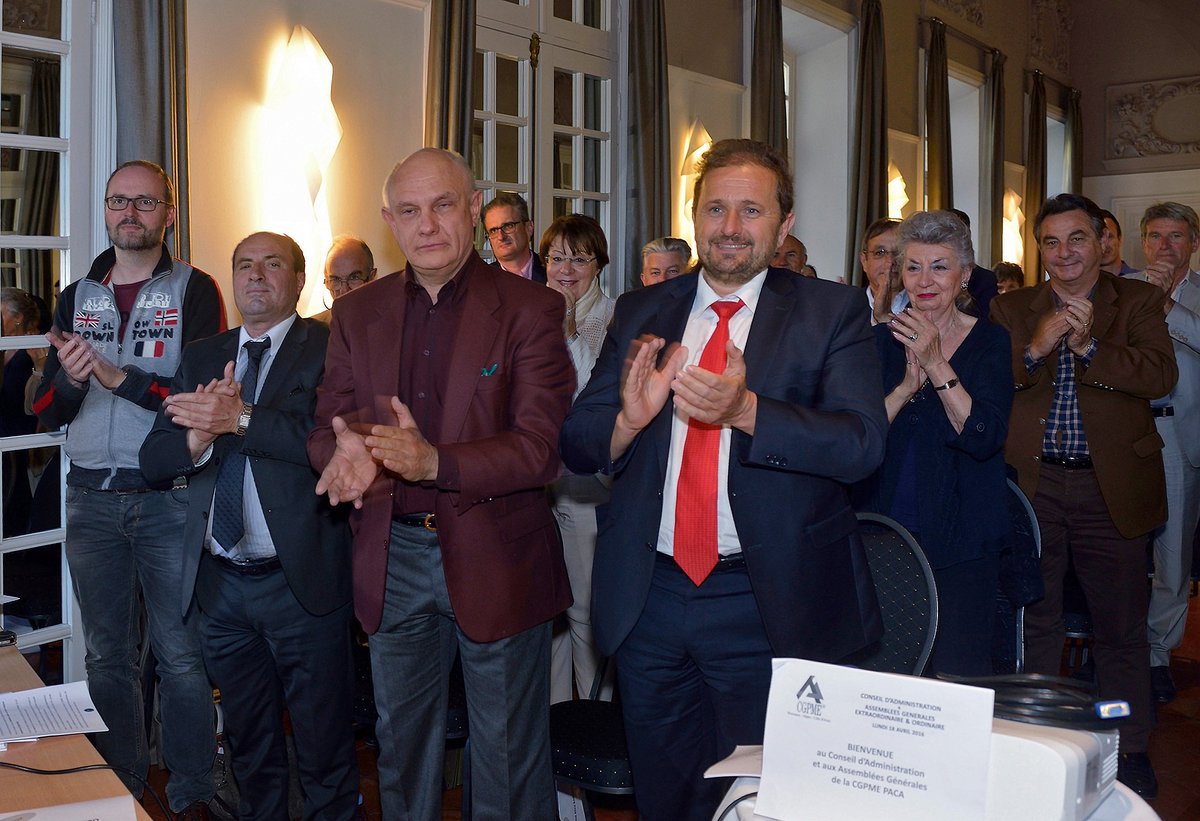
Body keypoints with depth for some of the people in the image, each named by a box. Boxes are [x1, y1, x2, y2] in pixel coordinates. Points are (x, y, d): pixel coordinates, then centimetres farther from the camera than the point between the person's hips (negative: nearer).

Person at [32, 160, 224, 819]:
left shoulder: (194, 290, -2)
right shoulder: (76, 299, 12)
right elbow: (46, 412, 9)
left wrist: (120, 377, -20)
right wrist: (69, 378, -12)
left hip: (169, 498, -4)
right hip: (92, 499, 5)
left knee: (181, 655, 1)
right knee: (107, 655, 14)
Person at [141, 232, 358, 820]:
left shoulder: (330, 348, -4)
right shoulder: (201, 358, 12)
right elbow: (153, 461, 5)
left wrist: (239, 418, -21)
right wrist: (202, 432, -14)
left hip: (301, 579, -5)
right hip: (219, 583, 5)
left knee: (324, 749, 7)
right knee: (249, 749, 20)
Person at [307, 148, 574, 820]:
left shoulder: (531, 310, -9)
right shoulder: (357, 315, 5)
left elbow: (542, 448, -16)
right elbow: (327, 428, 3)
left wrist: (435, 461, -32)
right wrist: (346, 452, -22)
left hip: (496, 563, -4)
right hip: (392, 561, 4)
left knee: (509, 759, 12)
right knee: (402, 747, 21)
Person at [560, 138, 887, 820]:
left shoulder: (833, 313, -2)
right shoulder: (641, 314, 6)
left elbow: (863, 443, -16)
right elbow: (577, 445, 2)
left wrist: (746, 410, -30)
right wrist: (629, 418, -20)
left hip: (768, 605, -3)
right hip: (647, 596, 3)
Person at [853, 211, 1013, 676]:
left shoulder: (989, 342, 0)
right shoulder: (881, 341, 6)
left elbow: (984, 437, -14)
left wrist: (937, 366, -20)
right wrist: (907, 386, -18)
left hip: (959, 540, -2)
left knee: (959, 676, -1)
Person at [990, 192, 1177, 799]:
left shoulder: (1139, 302, 3)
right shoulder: (1011, 310, 7)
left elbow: (1161, 375, -12)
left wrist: (1088, 346, -24)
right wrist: (1036, 347, -20)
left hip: (1110, 488, -1)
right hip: (1033, 486, 1)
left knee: (1121, 629, 10)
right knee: (1035, 623, 12)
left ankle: (1131, 754, 26)